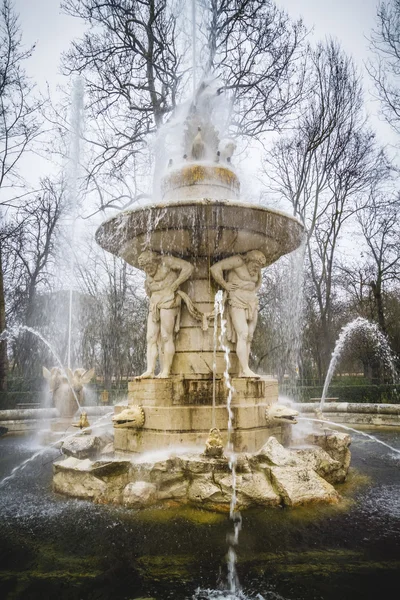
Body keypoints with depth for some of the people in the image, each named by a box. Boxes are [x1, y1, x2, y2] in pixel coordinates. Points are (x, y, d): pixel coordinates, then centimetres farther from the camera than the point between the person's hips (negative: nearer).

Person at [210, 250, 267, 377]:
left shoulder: (257, 268, 11)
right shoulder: (238, 261, -12)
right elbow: (215, 268, -18)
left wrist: (254, 291, 13)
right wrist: (225, 285, -13)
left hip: (252, 303, 7)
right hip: (237, 302, -7)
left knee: (249, 337, -1)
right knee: (242, 335, -18)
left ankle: (242, 371, -1)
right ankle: (246, 370, -21)